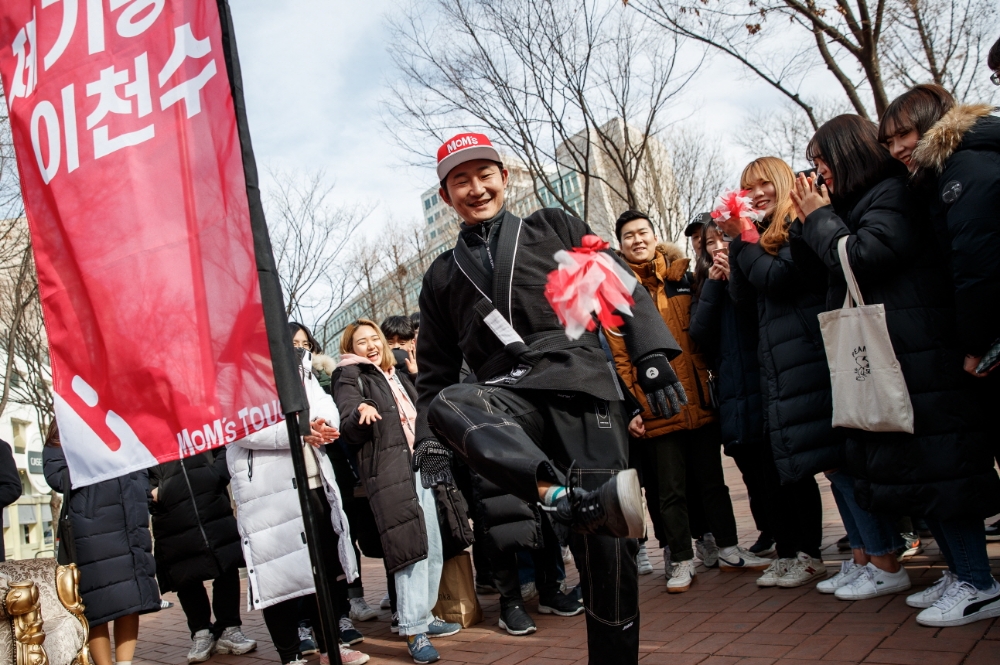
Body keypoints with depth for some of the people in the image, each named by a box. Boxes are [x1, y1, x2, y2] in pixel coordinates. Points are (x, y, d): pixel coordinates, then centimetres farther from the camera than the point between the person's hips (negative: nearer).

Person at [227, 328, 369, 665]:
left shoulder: (296, 364, 19)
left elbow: (327, 407, 10)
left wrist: (320, 425, -12)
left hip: (315, 481, 6)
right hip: (268, 488, -6)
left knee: (326, 565, 11)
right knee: (280, 569, 0)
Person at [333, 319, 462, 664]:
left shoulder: (396, 375, 23)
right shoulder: (350, 378, 2)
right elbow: (350, 433, -11)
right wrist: (360, 413, -30)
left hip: (419, 467, 7)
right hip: (388, 473, -7)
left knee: (433, 548, 8)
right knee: (411, 546, -15)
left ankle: (422, 616, 21)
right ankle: (413, 631, -11)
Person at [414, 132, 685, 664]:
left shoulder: (552, 227, 18)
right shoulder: (442, 276, 23)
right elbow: (435, 371, 21)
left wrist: (653, 355, -3)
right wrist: (430, 439, 8)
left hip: (577, 380, -1)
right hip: (508, 395, 1)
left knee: (606, 543, -10)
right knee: (447, 405, -34)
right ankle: (569, 499, -51)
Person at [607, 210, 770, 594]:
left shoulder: (682, 278, 8)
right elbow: (618, 357, -3)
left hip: (700, 400, 3)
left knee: (712, 480, 14)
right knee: (671, 489, 6)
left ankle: (729, 550, 27)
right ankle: (682, 561, 19)